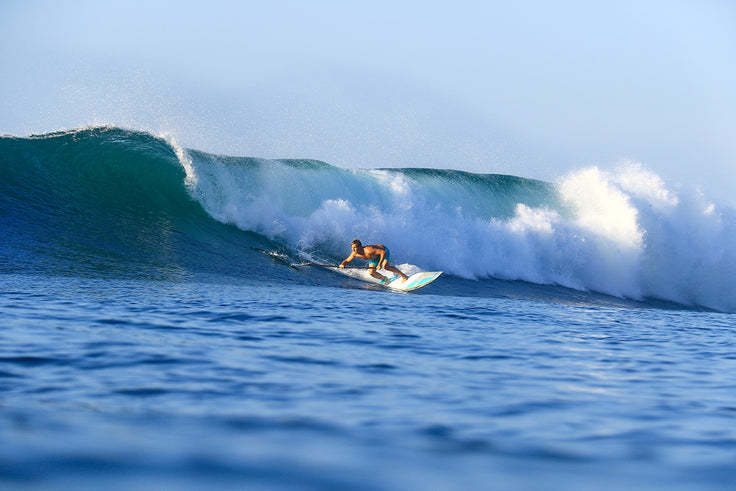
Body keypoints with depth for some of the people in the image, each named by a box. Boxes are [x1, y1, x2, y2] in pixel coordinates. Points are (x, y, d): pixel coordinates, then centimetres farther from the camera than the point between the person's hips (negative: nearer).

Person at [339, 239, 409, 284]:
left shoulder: (368, 250, -40)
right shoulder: (354, 254, -19)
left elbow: (383, 252, -40)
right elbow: (347, 260, -3)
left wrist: (380, 263, -45)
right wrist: (342, 264, -26)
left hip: (383, 251, -7)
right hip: (375, 257, 7)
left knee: (386, 266, -31)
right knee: (372, 273, -6)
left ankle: (404, 276, -18)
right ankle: (385, 279, 21)